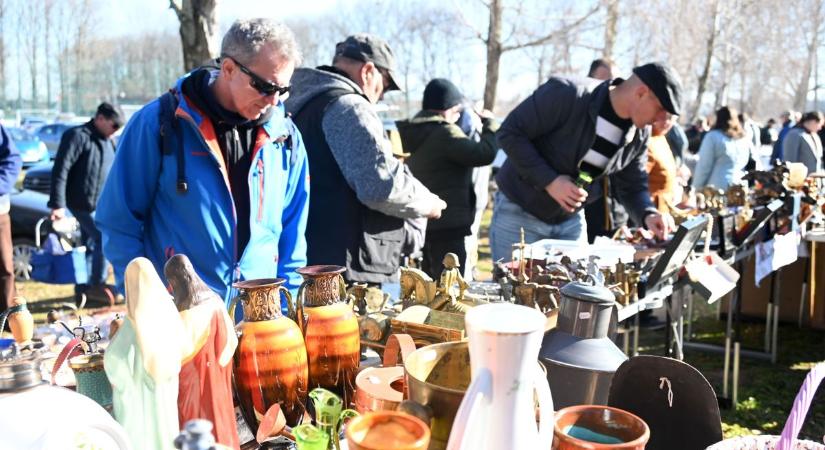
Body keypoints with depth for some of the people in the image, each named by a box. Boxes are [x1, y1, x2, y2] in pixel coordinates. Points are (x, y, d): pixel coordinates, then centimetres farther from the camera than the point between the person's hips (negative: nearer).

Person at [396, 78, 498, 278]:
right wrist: (490, 124, -2)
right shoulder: (444, 132, -15)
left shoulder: (412, 133, 11)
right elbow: (485, 154, -18)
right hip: (447, 225, -9)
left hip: (421, 224, 9)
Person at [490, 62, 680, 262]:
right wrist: (549, 180, -27)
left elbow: (632, 186, 4)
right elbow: (510, 132, -21)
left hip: (571, 220, 6)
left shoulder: (639, 134, -4)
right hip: (518, 212, -5)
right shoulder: (566, 96, -25)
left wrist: (648, 215, -18)